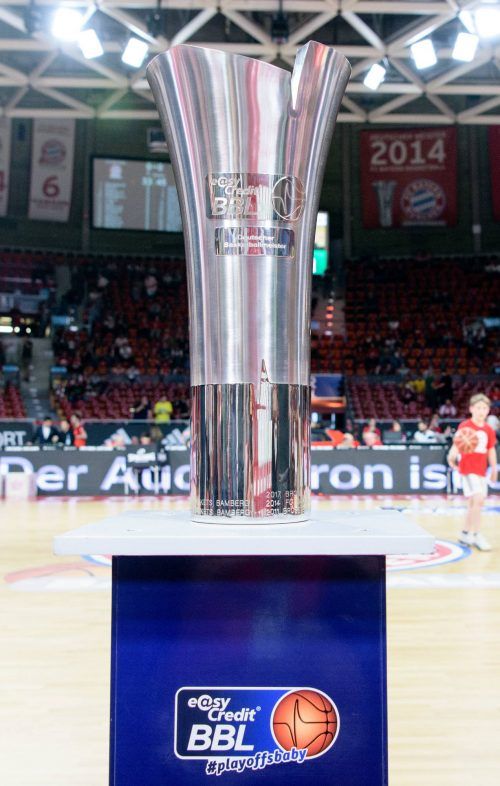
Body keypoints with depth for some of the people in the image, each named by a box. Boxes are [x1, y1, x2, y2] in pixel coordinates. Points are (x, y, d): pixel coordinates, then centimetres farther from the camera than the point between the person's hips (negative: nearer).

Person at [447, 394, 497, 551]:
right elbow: (457, 443, -20)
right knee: (478, 499, -17)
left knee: (473, 502, 14)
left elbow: (491, 450, 15)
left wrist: (494, 469, 18)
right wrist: (452, 458, -37)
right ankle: (476, 536, -9)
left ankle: (465, 533, 27)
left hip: (481, 470, 7)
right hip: (468, 468, -6)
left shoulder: (489, 430, 7)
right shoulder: (465, 426, -9)